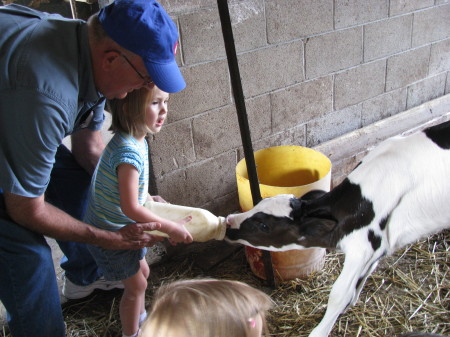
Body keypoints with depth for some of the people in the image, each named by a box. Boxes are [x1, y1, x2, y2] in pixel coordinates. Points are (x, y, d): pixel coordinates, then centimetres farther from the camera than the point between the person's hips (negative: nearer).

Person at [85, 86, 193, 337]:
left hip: (124, 229, 9)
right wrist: (172, 228, -24)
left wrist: (150, 199, 5)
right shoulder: (129, 152, -33)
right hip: (112, 234, -9)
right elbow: (130, 208, -31)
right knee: (136, 284, 9)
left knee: (143, 272, 25)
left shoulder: (137, 141, -3)